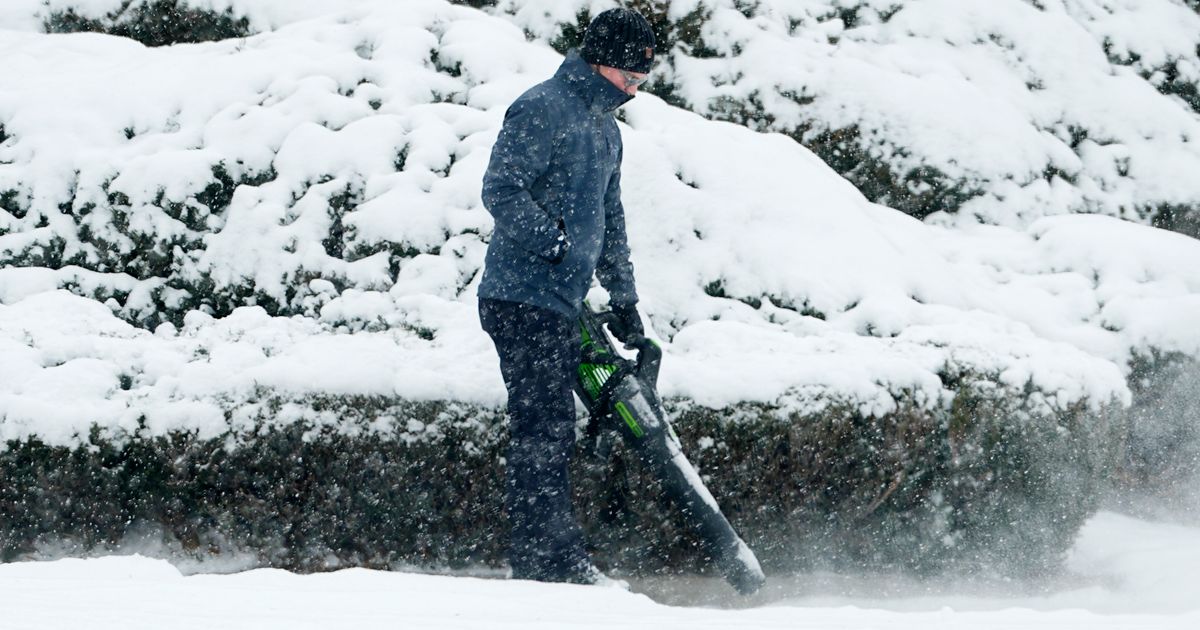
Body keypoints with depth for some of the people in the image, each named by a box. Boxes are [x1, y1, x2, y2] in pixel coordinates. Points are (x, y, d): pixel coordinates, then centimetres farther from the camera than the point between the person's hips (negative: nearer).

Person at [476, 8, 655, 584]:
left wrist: (623, 300, 27)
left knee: (553, 435, 9)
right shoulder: (541, 110, -8)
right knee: (543, 430, -12)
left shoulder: (606, 129, 22)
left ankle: (559, 563, 11)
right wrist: (551, 237, -27)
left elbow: (610, 221, 30)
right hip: (522, 299, -9)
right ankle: (550, 561, -12)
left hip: (561, 305, 9)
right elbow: (501, 190, -18)